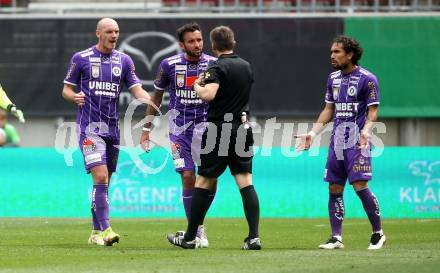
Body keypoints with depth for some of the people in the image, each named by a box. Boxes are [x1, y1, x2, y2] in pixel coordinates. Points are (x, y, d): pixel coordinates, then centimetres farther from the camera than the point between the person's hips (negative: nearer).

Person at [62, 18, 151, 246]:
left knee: (104, 182, 10)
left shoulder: (124, 60, 10)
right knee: (101, 177, -18)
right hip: (89, 126, -5)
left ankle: (96, 232, 19)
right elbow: (66, 89, 6)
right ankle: (105, 230, -22)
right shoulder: (81, 58, 0)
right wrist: (75, 96, -17)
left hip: (112, 128, 5)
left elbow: (137, 90, 4)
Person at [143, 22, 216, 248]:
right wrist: (147, 129, 10)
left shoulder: (213, 64, -3)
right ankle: (196, 230, 0)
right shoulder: (169, 65, -3)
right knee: (188, 178, -9)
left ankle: (200, 220, 17)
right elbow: (157, 95, 10)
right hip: (179, 128, -1)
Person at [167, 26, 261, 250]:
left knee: (204, 182, 4)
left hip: (219, 129, -6)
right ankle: (254, 236, -11)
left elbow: (209, 95, -25)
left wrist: (197, 87, -4)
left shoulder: (218, 67, -11)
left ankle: (190, 237, 10)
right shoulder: (246, 66, 11)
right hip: (243, 128, 6)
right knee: (246, 183, 1)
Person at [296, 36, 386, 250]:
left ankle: (378, 234, -1)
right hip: (337, 142, 7)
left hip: (357, 143, -7)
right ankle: (336, 238, 8)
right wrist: (312, 133, 11)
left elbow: (372, 111, -8)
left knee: (360, 186, -14)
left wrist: (366, 131, -26)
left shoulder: (367, 79, -6)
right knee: (334, 189, 4)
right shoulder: (333, 78, 14)